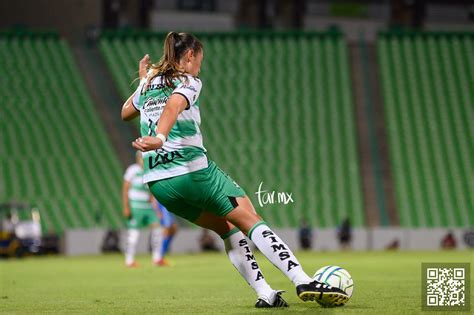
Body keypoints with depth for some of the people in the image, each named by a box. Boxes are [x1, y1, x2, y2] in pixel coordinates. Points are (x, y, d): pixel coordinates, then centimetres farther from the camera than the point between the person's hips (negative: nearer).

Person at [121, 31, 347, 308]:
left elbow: (126, 113, 34)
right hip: (192, 170, -7)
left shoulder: (149, 83, 16)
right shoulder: (189, 82, -3)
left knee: (227, 228, 17)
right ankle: (304, 282, -13)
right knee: (252, 220, -4)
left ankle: (264, 293, 8)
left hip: (157, 182, 7)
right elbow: (173, 105, -27)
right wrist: (160, 137, -44)